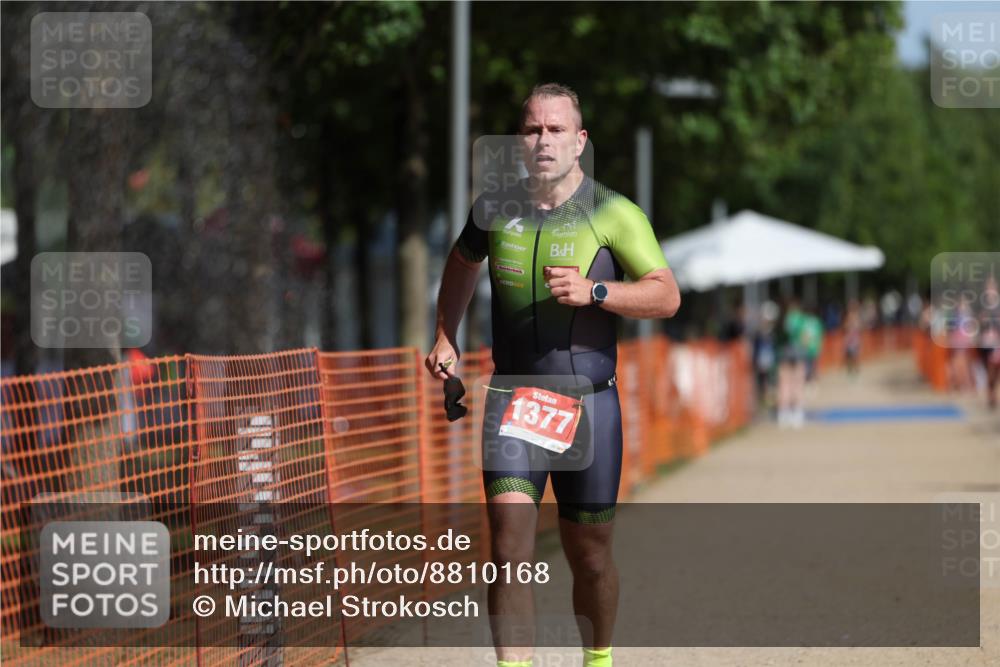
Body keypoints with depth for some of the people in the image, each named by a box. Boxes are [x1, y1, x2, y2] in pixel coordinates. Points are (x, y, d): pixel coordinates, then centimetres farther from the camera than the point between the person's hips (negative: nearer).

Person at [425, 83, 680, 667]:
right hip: (512, 399, 1)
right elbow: (463, 261, 26)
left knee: (588, 554, 8)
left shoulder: (614, 214, -5)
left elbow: (666, 295, -9)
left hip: (588, 403, -1)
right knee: (510, 543, -14)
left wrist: (592, 291, -23)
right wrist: (446, 338, 17)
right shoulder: (495, 210, 4)